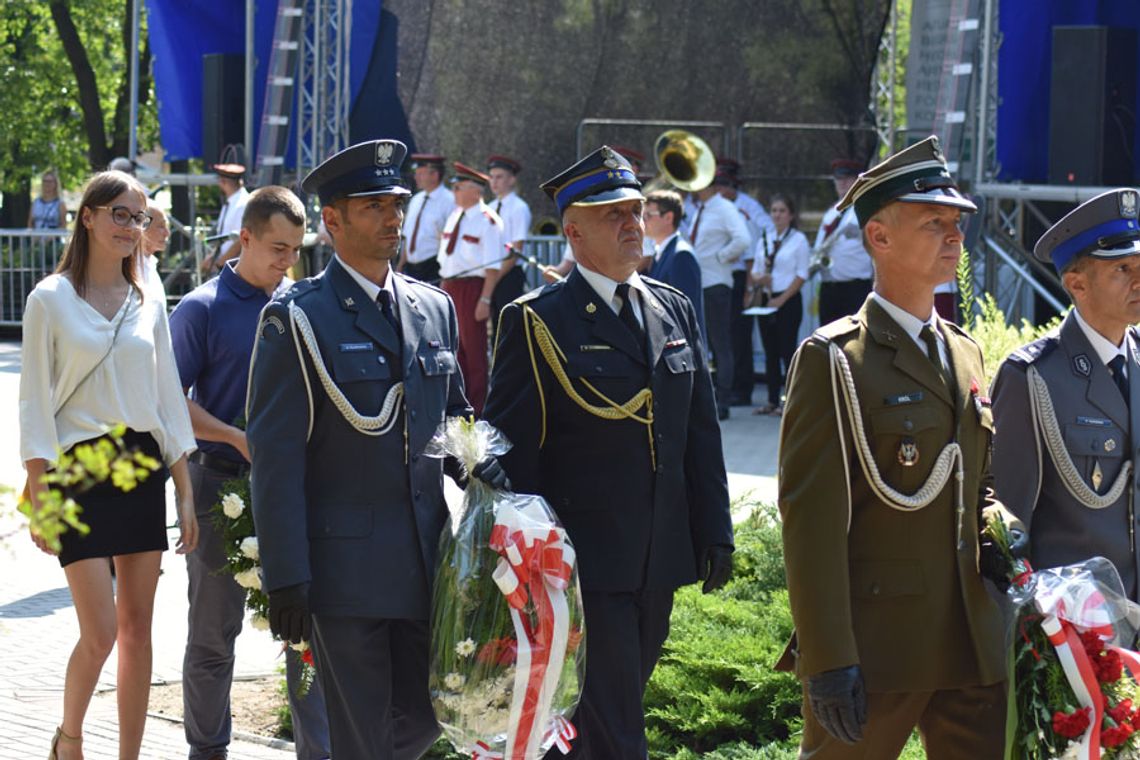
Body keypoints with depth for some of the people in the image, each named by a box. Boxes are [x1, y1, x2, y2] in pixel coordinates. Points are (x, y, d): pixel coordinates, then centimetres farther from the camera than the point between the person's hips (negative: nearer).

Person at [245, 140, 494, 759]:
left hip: (425, 562, 5)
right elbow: (275, 457, -10)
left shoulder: (435, 309, 11)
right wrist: (285, 580, -14)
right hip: (344, 563, -5)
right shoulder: (297, 319, -7)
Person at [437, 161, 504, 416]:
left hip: (472, 287, -8)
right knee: (454, 347, 13)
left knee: (474, 348, -2)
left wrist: (485, 299, -20)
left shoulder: (486, 221, -11)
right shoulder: (455, 217, 13)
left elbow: (492, 266, -15)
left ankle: (476, 411, 4)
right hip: (450, 287, 8)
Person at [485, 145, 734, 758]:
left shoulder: (675, 311, 11)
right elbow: (508, 449, -7)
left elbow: (702, 432, 15)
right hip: (585, 563, -6)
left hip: (659, 563, 6)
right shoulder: (536, 322, -7)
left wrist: (714, 534, 10)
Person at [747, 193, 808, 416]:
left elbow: (801, 275, -7)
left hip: (788, 301, -6)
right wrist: (756, 280, -9)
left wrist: (782, 299, -13)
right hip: (765, 300, 6)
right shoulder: (764, 240, 14)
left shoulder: (799, 240, -2)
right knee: (770, 351, 6)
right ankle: (772, 401, 10)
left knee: (787, 349, -7)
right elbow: (754, 272, 16)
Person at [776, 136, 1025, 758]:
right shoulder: (831, 359, -8)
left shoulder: (964, 354, 15)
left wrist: (1001, 527, 3)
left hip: (972, 645, 7)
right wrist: (827, 660, -19)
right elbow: (813, 516, -13)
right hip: (875, 648, -7)